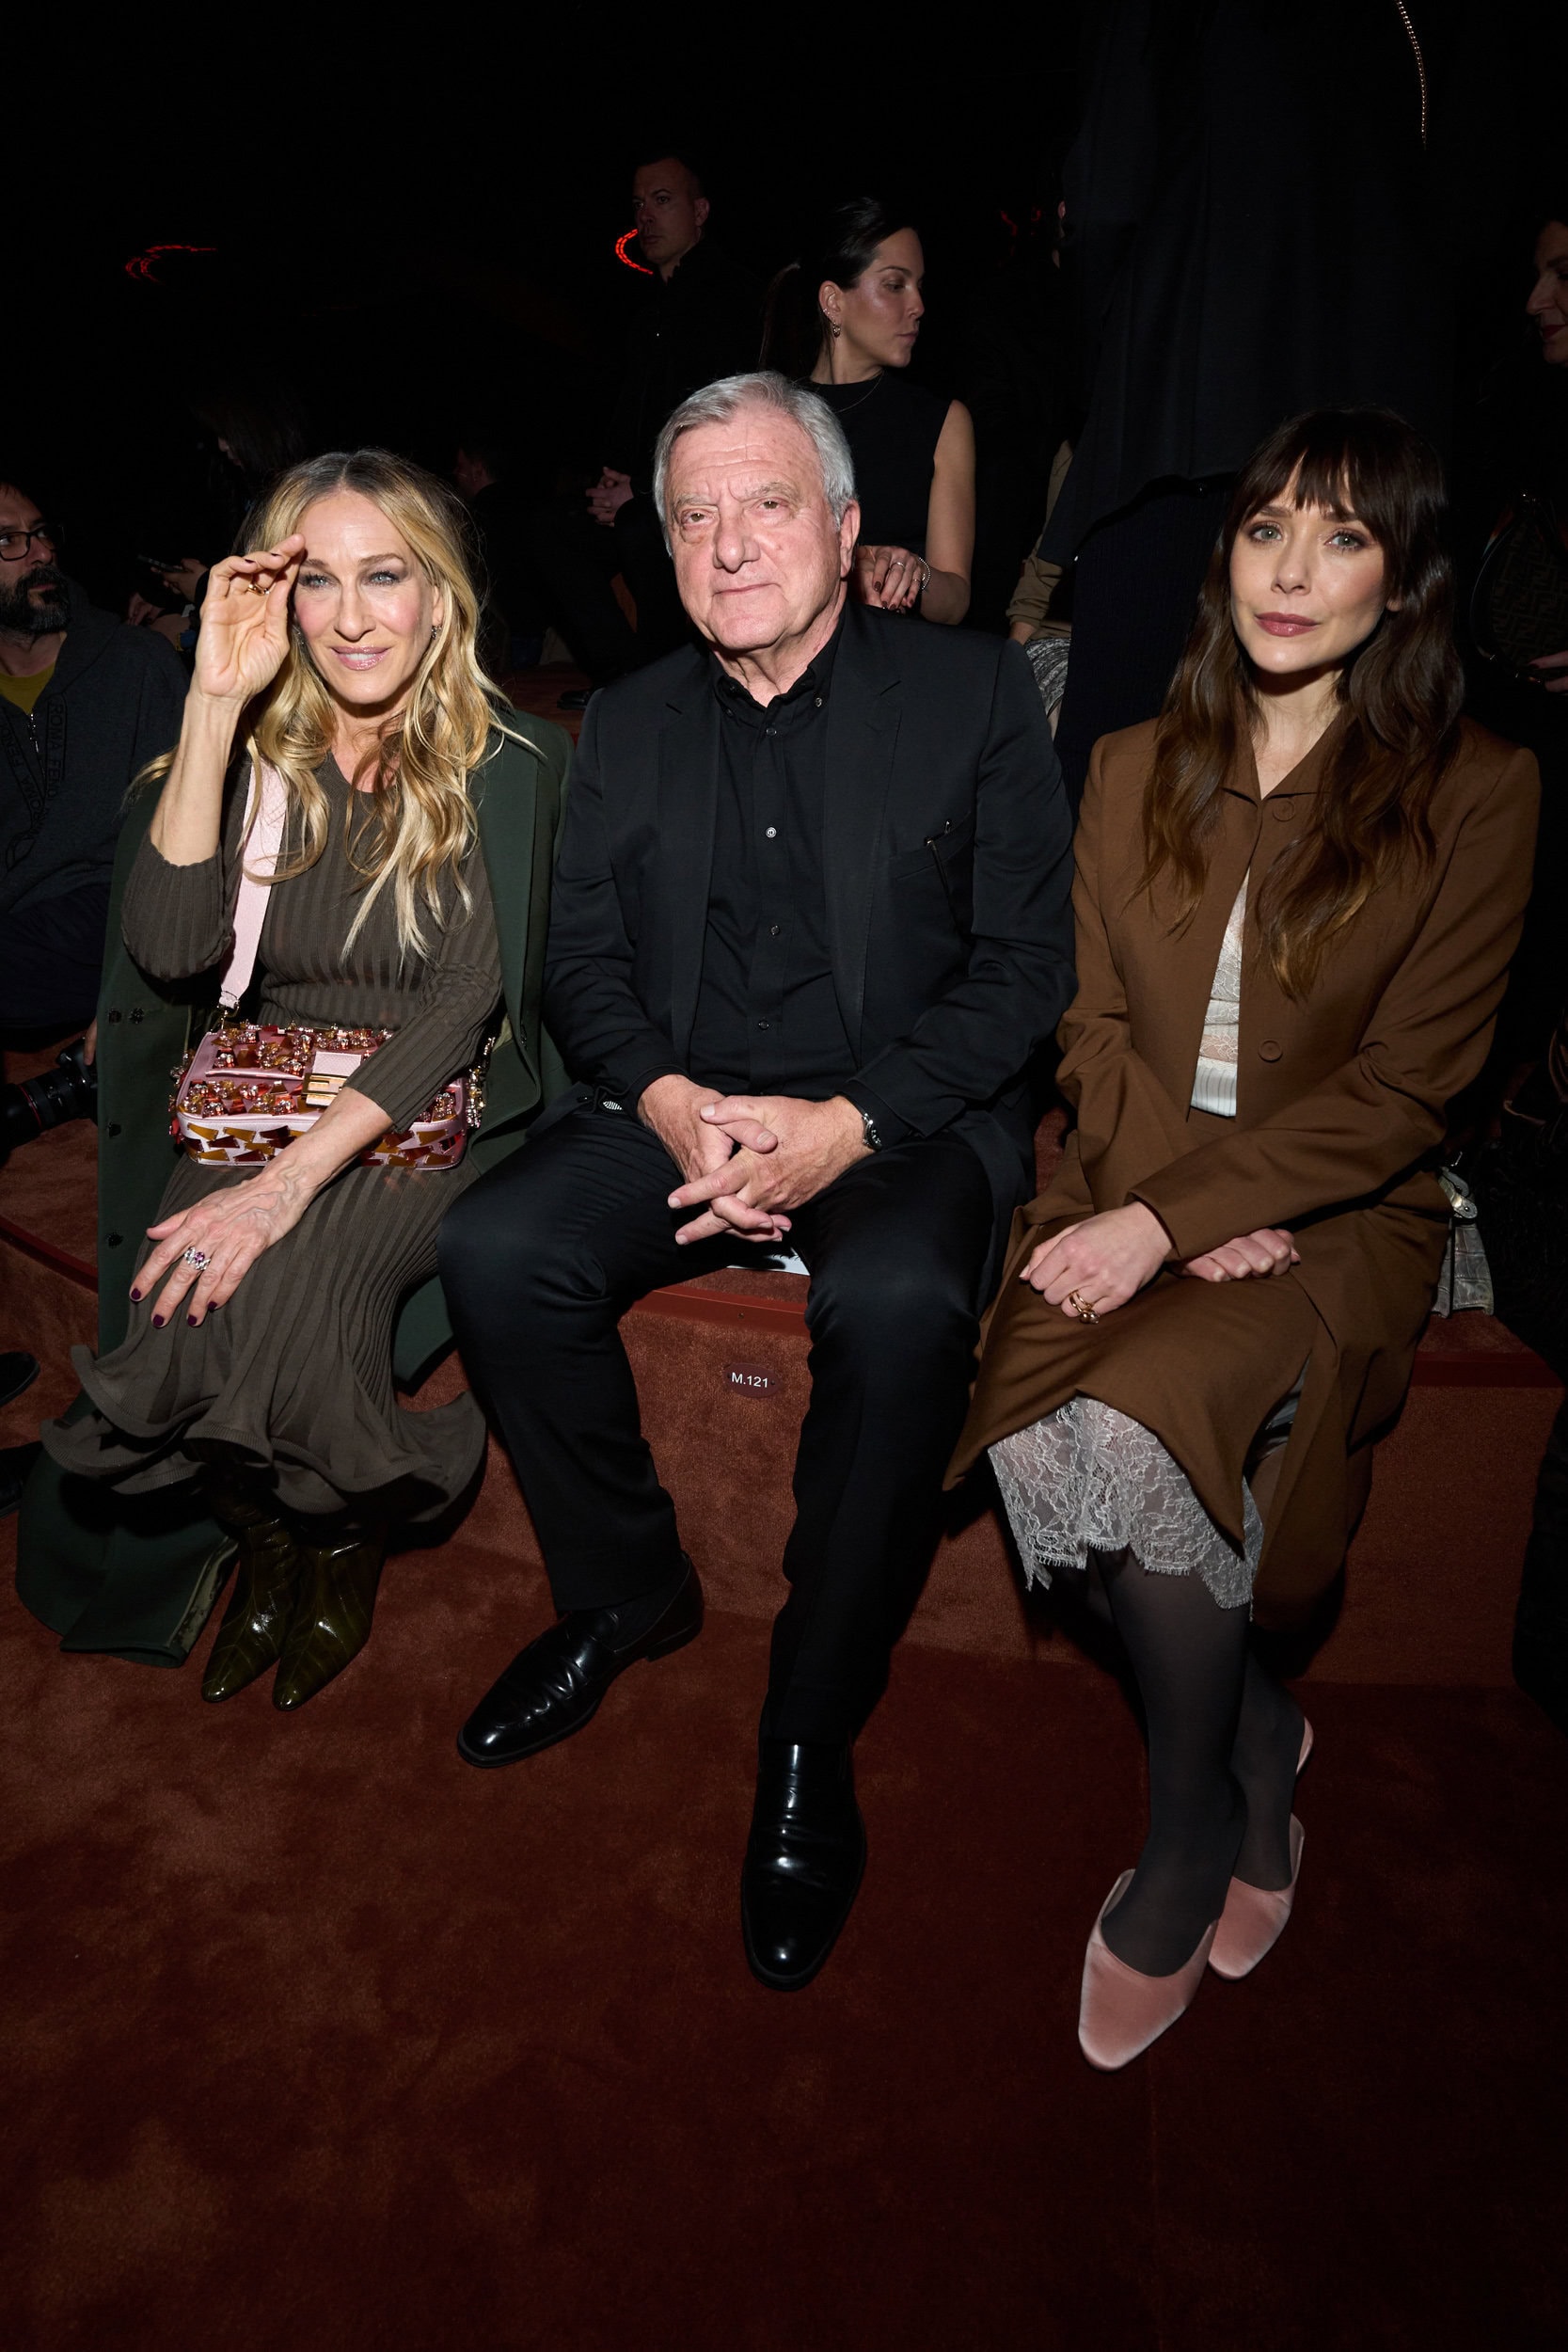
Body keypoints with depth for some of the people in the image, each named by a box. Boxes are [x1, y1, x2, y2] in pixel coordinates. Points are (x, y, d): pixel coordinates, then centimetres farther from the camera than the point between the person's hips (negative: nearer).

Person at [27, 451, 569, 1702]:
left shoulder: (509, 770, -3)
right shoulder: (259, 754, 7)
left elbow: (469, 1001, -13)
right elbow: (172, 947, -8)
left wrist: (295, 1174, -23)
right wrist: (214, 702, -12)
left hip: (435, 1119, -3)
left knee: (275, 1292, -29)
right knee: (183, 1296, -25)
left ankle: (342, 1537, 5)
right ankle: (268, 1534, 9)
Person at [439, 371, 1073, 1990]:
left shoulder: (974, 691, 2)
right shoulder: (629, 724, 14)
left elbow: (1025, 962, -5)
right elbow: (581, 961, 9)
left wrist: (850, 1122, -18)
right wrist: (672, 1104, -12)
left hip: (904, 1116, -3)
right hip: (682, 1112, 4)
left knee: (898, 1305, -34)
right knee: (493, 1249, -21)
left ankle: (811, 1735, -13)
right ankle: (626, 1593, 4)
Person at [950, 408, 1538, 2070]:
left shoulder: (1473, 794, 0)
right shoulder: (1132, 770, 13)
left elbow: (1400, 1089, -6)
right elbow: (1094, 1026, 8)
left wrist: (1176, 1218, -16)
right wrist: (1164, 1202, -10)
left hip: (1334, 1217, -3)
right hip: (1132, 1190, 4)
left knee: (1127, 1425, -30)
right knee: (1040, 1436, -26)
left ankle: (1191, 1834, -1)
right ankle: (1257, 1740, 4)